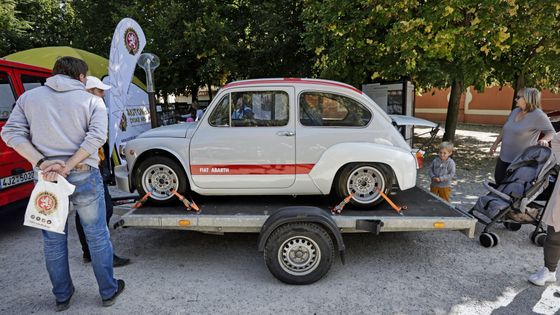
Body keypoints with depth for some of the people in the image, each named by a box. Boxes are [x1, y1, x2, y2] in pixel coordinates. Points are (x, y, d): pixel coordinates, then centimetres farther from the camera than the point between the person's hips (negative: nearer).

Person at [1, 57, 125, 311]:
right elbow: (96, 137, -15)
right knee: (97, 236, 10)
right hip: (84, 177, -2)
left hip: (46, 177, 3)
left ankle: (62, 297, 30)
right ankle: (108, 292, 22)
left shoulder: (28, 97, 7)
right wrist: (68, 167, -16)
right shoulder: (92, 101, -1)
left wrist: (42, 163, -11)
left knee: (53, 239, 16)